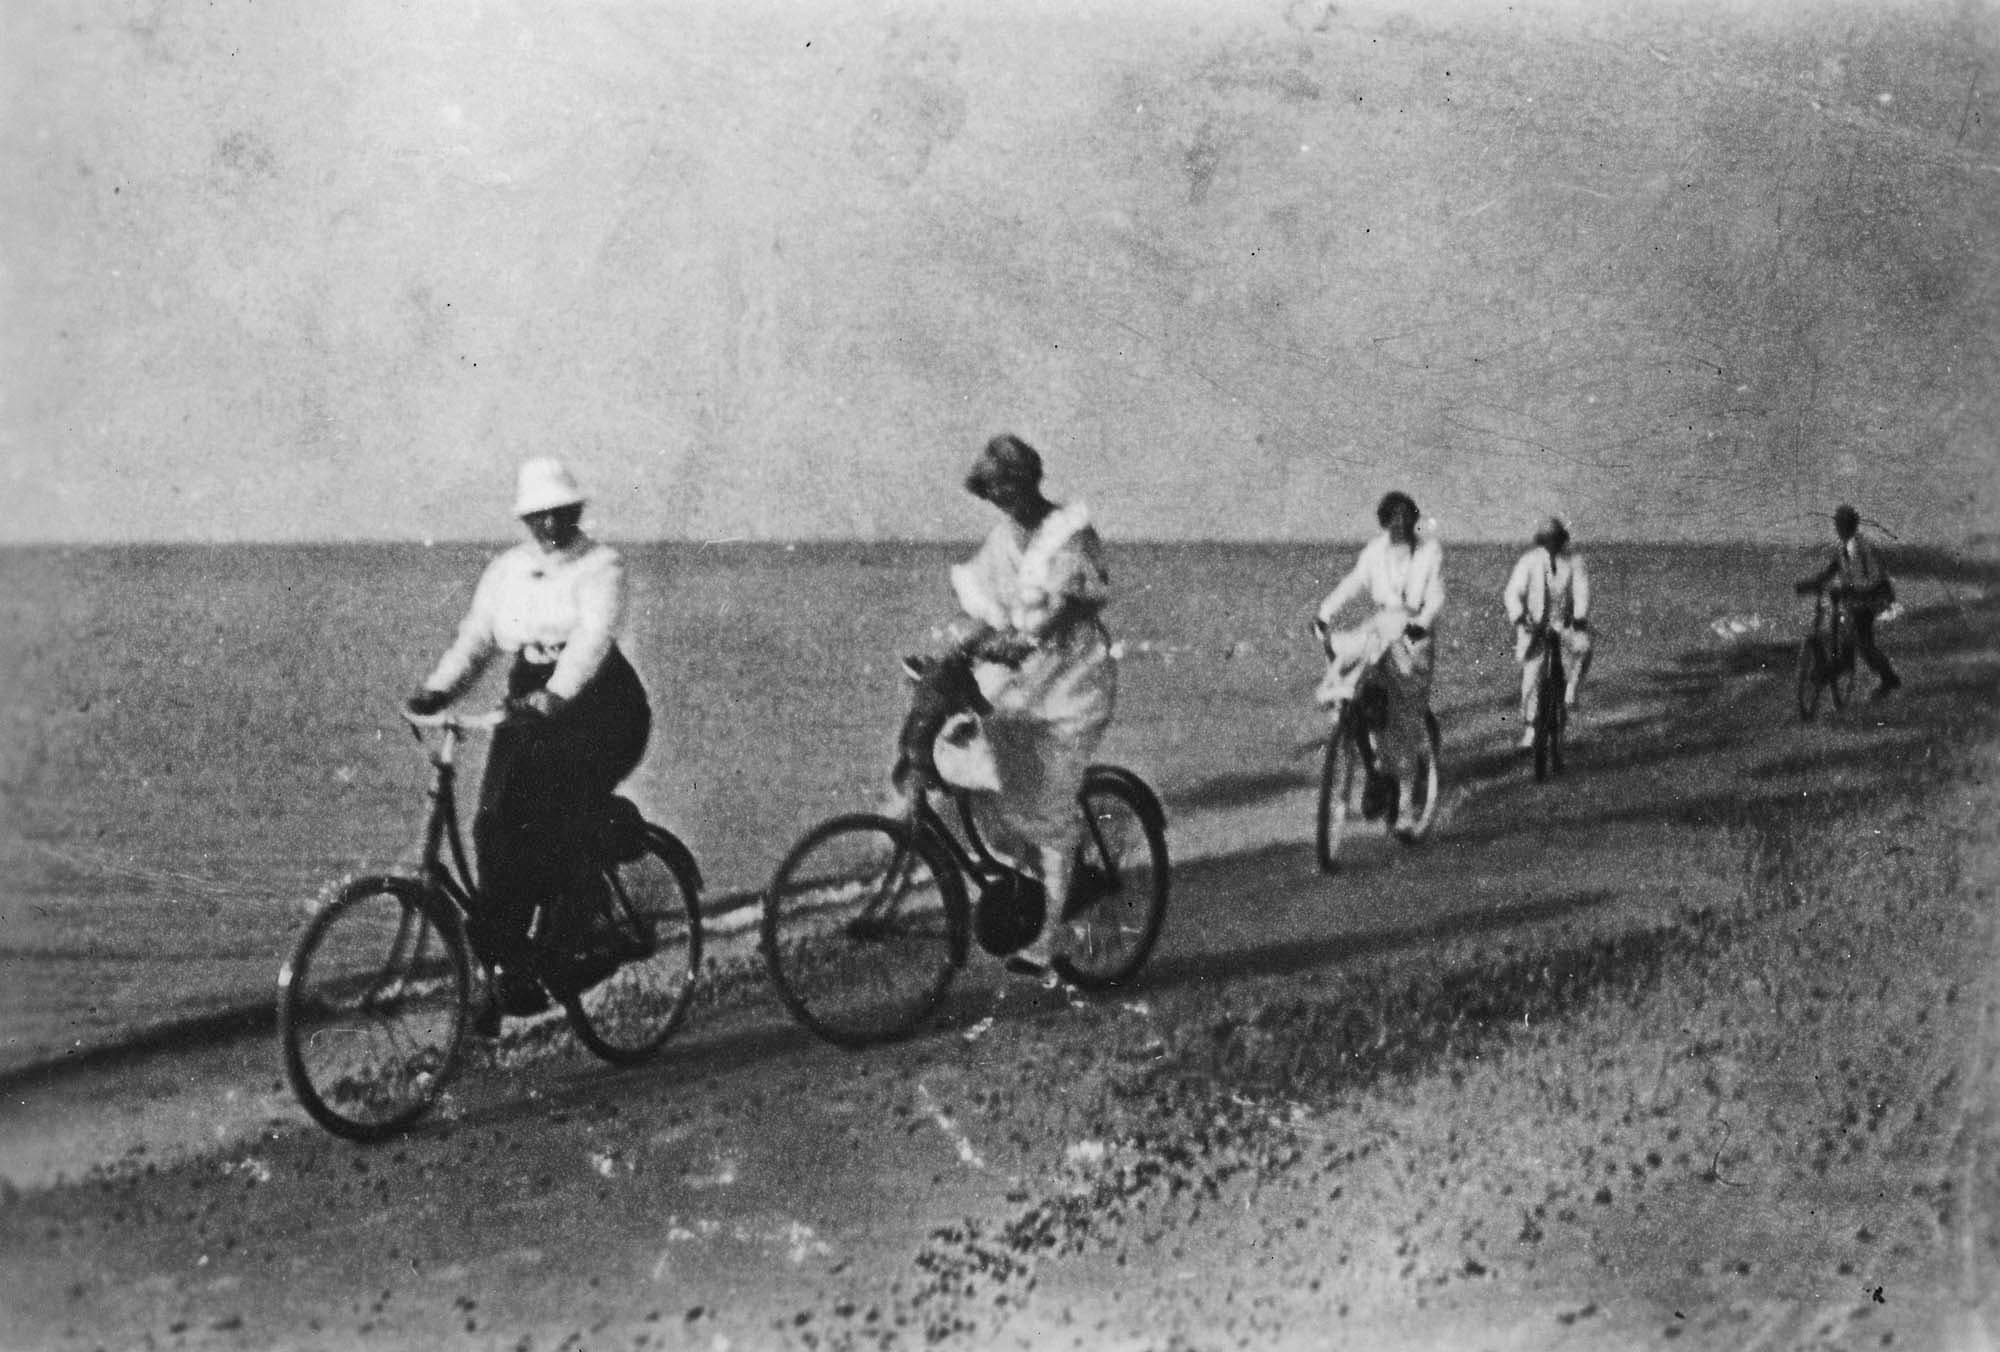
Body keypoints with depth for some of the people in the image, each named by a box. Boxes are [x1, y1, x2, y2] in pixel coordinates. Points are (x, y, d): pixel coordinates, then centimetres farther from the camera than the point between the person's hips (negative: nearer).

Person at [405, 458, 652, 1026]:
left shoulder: (601, 566, -6)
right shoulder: (505, 570, 11)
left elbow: (592, 637, -23)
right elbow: (474, 638, 3)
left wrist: (555, 695, -40)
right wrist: (436, 691, -16)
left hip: (599, 709, -5)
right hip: (529, 708, 5)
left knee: (548, 822, -24)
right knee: (495, 825, -12)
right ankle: (503, 968, -5)